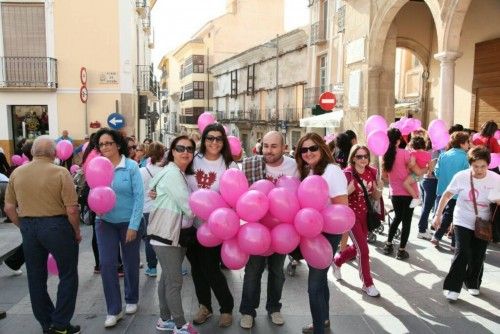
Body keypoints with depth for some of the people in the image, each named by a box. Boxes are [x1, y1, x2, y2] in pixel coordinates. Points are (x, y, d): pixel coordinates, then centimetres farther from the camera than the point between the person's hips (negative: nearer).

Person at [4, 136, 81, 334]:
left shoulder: (17, 173, 2)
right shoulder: (60, 172, -13)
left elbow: (9, 208, 7)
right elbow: (71, 209, -16)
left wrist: (23, 226, 18)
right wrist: (77, 232, -2)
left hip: (28, 227, 5)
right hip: (56, 225, -5)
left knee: (36, 278, 17)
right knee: (68, 275, 10)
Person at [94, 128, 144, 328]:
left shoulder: (131, 166, -12)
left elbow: (139, 196, -13)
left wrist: (133, 225, -16)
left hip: (129, 222, -2)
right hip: (105, 222, 2)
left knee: (130, 263, 13)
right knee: (107, 264, 0)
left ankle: (131, 300, 35)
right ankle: (114, 310, 15)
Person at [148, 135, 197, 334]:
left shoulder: (183, 174, 15)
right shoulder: (171, 173, -15)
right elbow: (188, 206, -17)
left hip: (178, 232, 9)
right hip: (166, 233, -9)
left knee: (167, 278, 16)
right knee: (175, 281, -2)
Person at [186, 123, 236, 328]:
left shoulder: (229, 165, -5)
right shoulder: (193, 160, 0)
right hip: (191, 223, 3)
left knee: (211, 269, -1)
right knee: (196, 267, 14)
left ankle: (227, 308, 24)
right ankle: (204, 306, 37)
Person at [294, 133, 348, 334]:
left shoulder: (332, 171, -18)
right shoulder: (308, 171, 8)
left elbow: (342, 208, -20)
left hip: (328, 233, -8)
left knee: (314, 284, -3)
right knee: (319, 277, 21)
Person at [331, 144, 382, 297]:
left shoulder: (372, 172, -2)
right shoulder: (347, 174, -17)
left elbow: (376, 197, 6)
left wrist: (379, 188, -14)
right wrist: (353, 187, -35)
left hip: (365, 214, 6)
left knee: (357, 247, 17)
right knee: (363, 249, -5)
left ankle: (336, 261, 44)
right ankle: (368, 284, 13)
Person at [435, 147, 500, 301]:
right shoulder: (461, 176, -14)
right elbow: (447, 195, -3)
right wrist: (438, 214, -2)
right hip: (463, 222, -2)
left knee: (478, 256, 11)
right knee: (462, 253, -12)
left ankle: (472, 283, 35)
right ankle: (452, 287, -1)